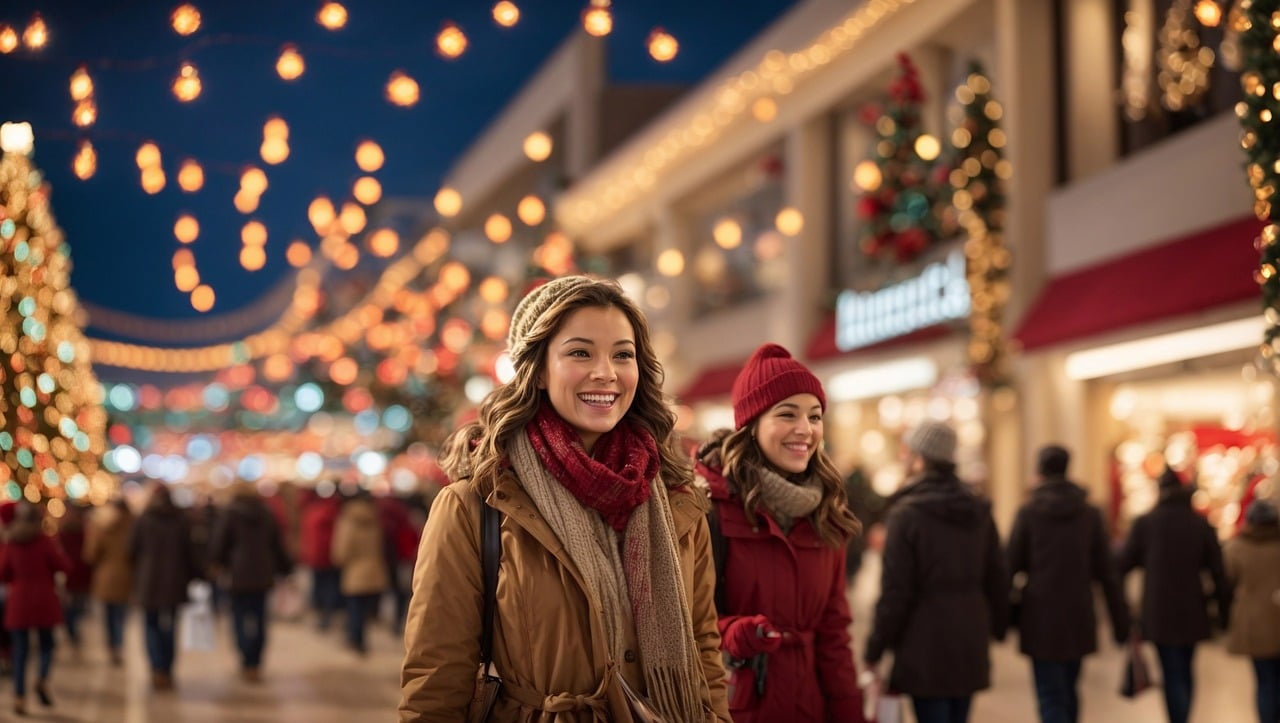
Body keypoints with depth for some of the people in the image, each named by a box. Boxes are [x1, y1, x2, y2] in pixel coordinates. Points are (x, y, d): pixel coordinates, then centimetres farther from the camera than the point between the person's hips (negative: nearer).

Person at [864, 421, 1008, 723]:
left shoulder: (906, 514, -12)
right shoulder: (979, 511, 7)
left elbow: (895, 591, -13)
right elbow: (997, 579, 10)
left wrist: (874, 651, -7)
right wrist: (998, 627, 23)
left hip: (926, 644, -6)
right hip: (971, 643, 6)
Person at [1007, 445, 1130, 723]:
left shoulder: (1028, 513, -6)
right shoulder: (1090, 514, 1)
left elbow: (1011, 566, -3)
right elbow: (1106, 572, 1)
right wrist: (1121, 622, 5)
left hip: (1041, 616, -3)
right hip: (1078, 616, 3)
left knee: (1051, 697, -4)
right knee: (1068, 691, 19)